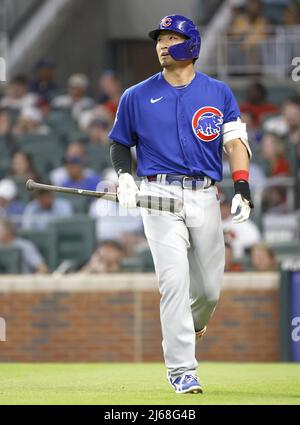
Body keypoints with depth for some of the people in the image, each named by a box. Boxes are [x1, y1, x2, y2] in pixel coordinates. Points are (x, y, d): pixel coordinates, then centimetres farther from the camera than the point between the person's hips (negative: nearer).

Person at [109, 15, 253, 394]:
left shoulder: (219, 93, 8)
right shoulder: (136, 97, 7)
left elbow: (235, 141, 2)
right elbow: (120, 143, 18)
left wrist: (241, 187, -13)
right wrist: (124, 176, -2)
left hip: (205, 197, 2)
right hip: (160, 195, -2)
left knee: (209, 287, 5)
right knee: (175, 280, -15)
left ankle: (188, 325, 40)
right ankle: (182, 370, -13)